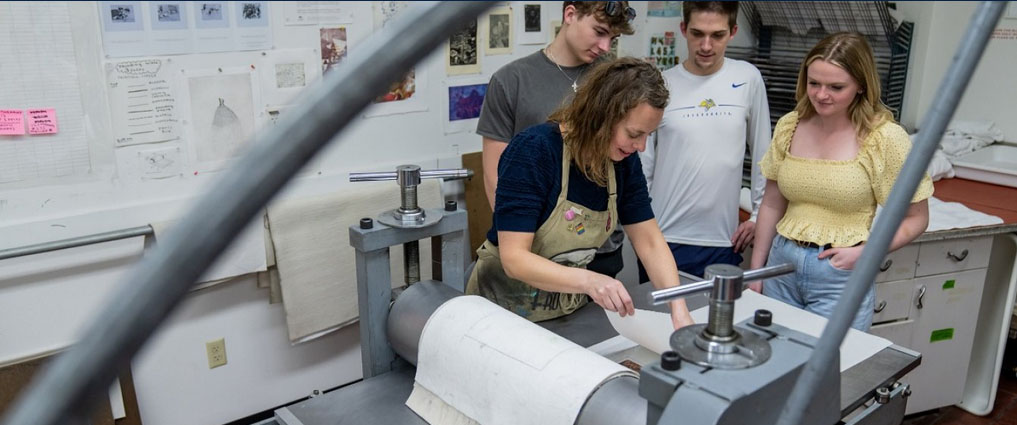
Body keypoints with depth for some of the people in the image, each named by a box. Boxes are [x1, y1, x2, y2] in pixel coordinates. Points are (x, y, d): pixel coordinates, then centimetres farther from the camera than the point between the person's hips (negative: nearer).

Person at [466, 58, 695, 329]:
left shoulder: (624, 160, -6)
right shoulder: (532, 151, -24)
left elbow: (649, 241, -2)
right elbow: (514, 258, -27)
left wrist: (679, 311, -16)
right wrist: (588, 281, -41)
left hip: (569, 308, 5)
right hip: (506, 307, -4)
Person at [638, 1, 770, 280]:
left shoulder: (748, 79, 0)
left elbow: (763, 154, 8)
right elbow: (642, 165, 2)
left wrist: (760, 214, 7)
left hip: (723, 242, 1)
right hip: (663, 238, -1)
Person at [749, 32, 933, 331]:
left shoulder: (885, 138, -10)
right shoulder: (789, 126, 2)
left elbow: (915, 219, -2)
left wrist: (864, 252, -15)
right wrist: (755, 271, 11)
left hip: (840, 276, -4)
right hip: (782, 265, 4)